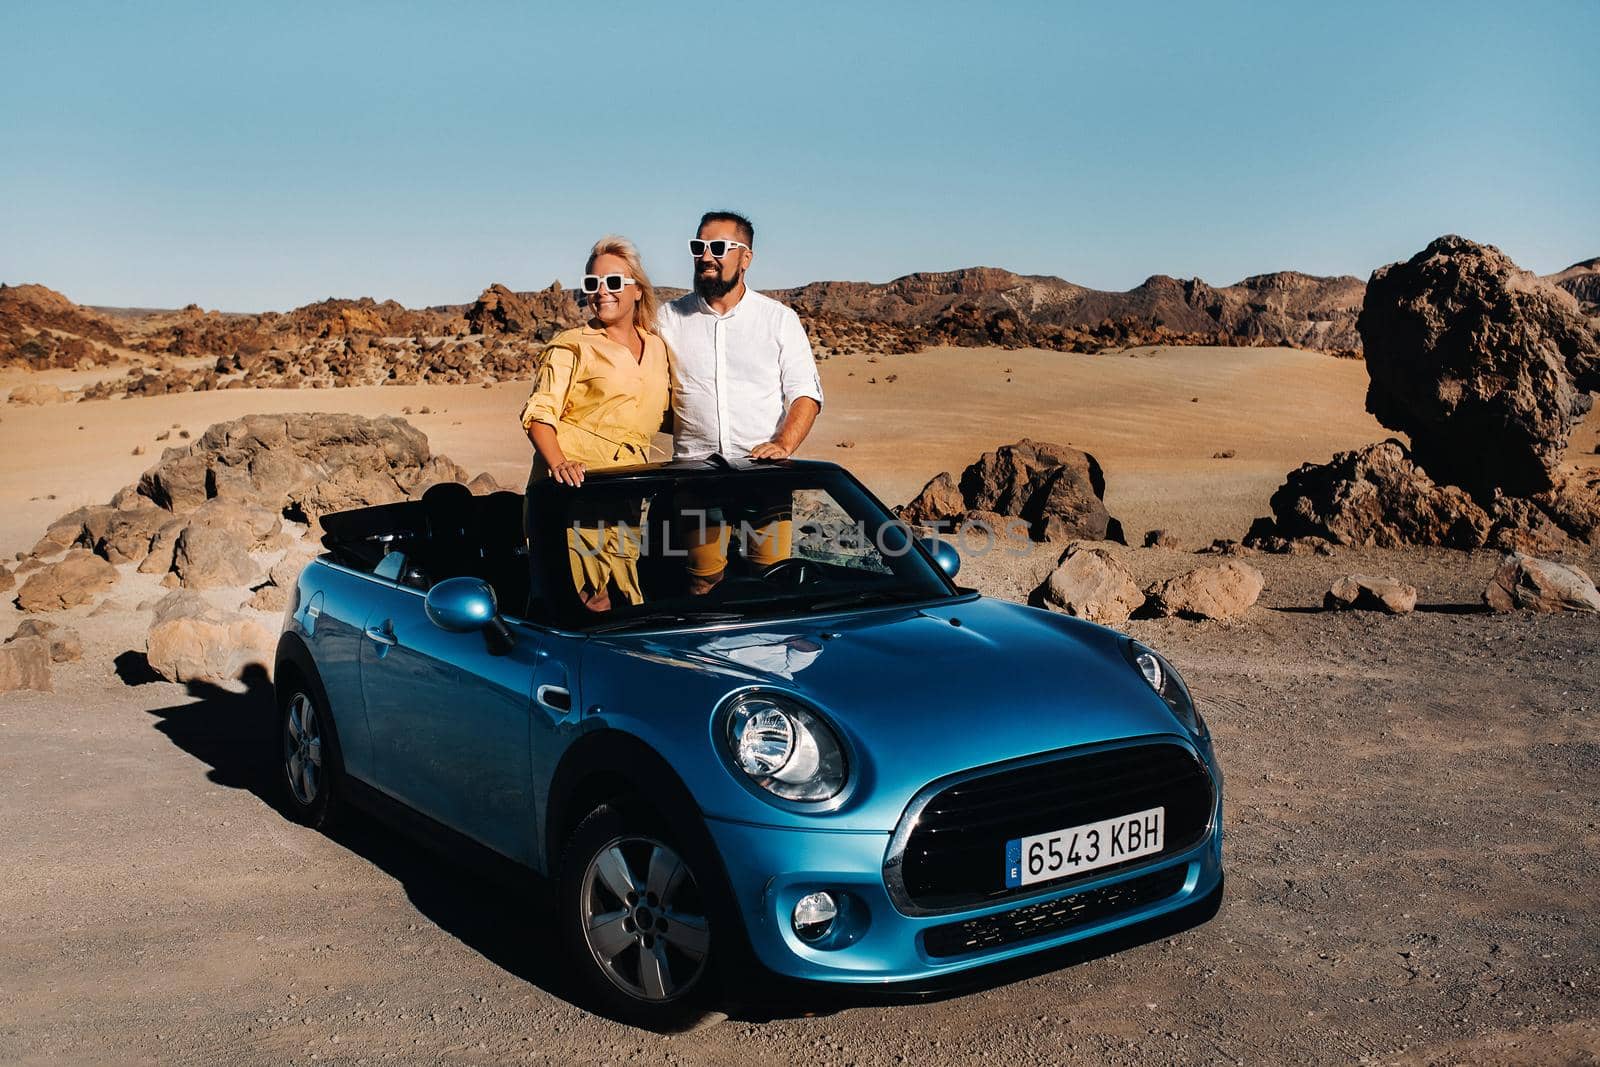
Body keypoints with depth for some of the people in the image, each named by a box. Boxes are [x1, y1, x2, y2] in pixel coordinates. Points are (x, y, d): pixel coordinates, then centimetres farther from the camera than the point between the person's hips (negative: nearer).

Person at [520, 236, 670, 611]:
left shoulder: (657, 348, 18)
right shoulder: (572, 345, 2)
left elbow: (663, 416, 29)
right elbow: (539, 413, -8)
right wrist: (558, 463, -26)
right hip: (576, 482, -5)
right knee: (591, 604, -11)